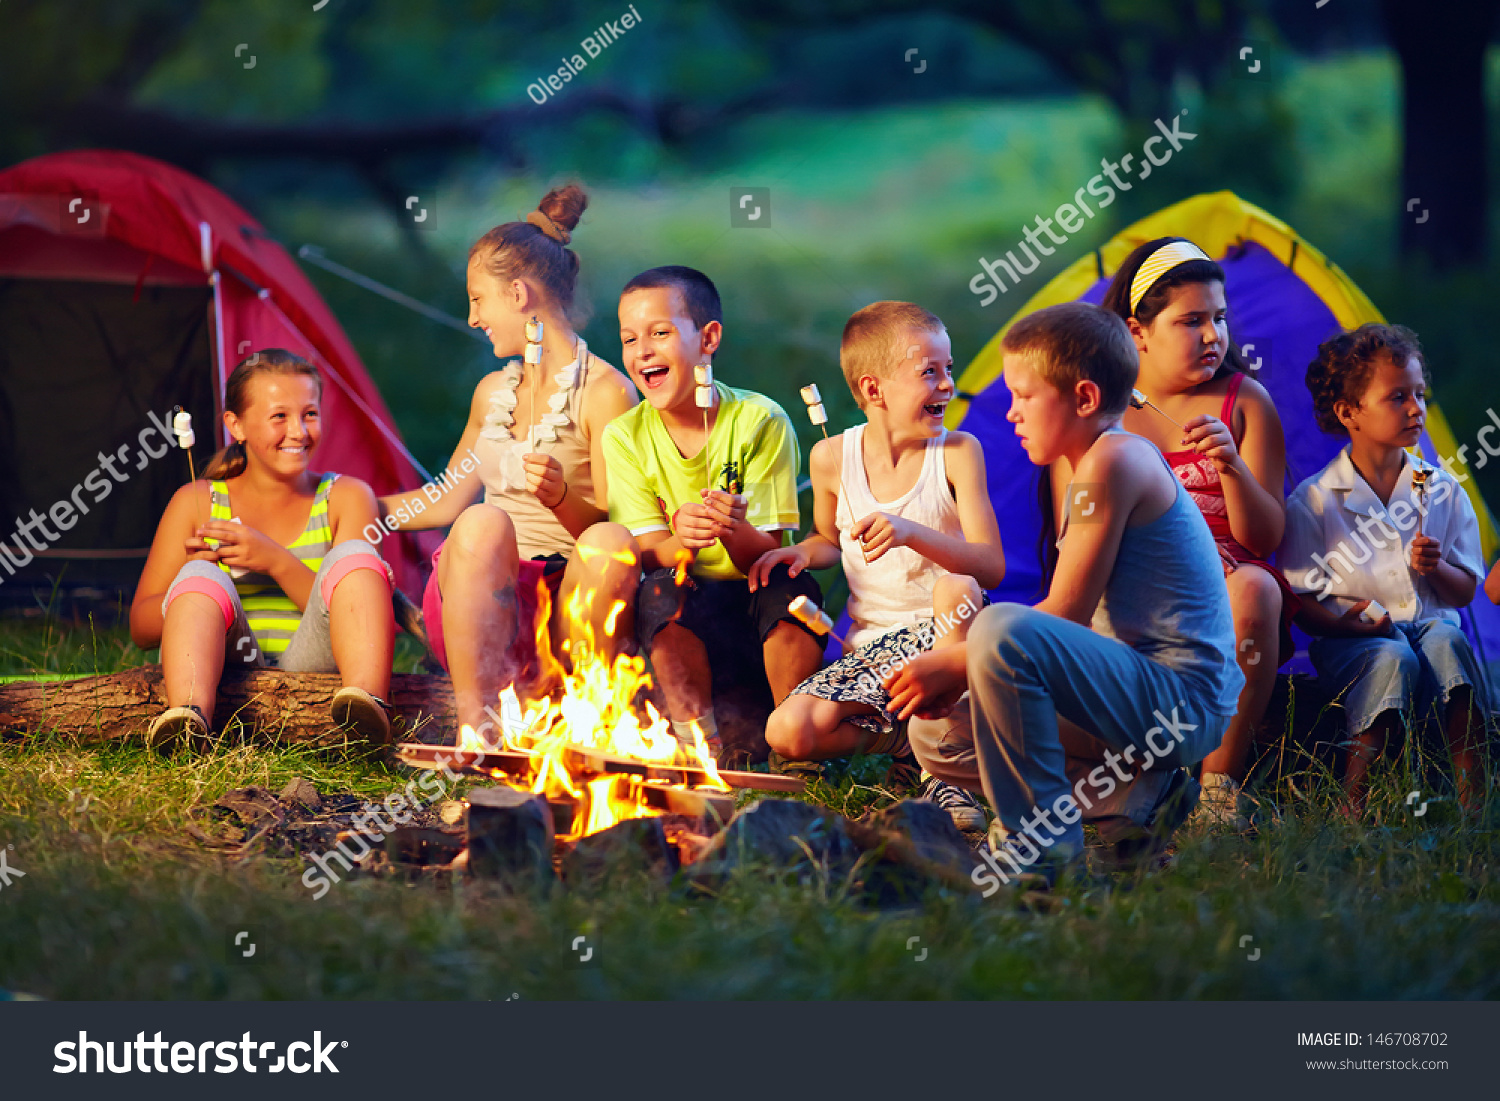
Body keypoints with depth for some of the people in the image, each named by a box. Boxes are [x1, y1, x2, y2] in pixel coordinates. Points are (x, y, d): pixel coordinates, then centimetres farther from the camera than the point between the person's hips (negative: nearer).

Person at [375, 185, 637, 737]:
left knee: (608, 546, -37)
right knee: (484, 523, -31)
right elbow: (446, 501, 34)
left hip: (565, 608, -4)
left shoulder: (605, 392, 3)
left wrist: (562, 497, -25)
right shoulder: (492, 392, 22)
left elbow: (609, 522, -4)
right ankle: (476, 727, -40)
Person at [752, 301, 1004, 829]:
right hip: (872, 644, 2)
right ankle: (906, 738, 2)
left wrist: (912, 533, -30)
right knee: (788, 734, -24)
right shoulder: (833, 457, 2)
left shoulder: (958, 452, -5)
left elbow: (991, 567, -14)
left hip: (942, 630, -2)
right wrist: (804, 552, -2)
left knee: (957, 588, -39)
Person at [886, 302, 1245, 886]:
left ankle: (1036, 836, -20)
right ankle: (1132, 796, 5)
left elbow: (1065, 614, -18)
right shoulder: (1098, 467, 19)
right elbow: (1071, 623, 15)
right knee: (937, 736, 13)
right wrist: (956, 677, 3)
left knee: (1001, 629, -31)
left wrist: (953, 663, -12)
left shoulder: (1115, 460, -14)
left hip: (1182, 698, -11)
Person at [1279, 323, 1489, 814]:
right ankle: (1351, 800, -34)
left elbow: (1464, 593, 11)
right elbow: (1303, 604, -2)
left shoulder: (1442, 491, 10)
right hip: (1350, 641, -2)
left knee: (1446, 639, -33)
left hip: (1430, 622, 2)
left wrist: (1434, 567, -12)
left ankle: (1473, 792, -37)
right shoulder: (1314, 499, 1)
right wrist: (1344, 623, -24)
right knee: (1393, 657, -36)